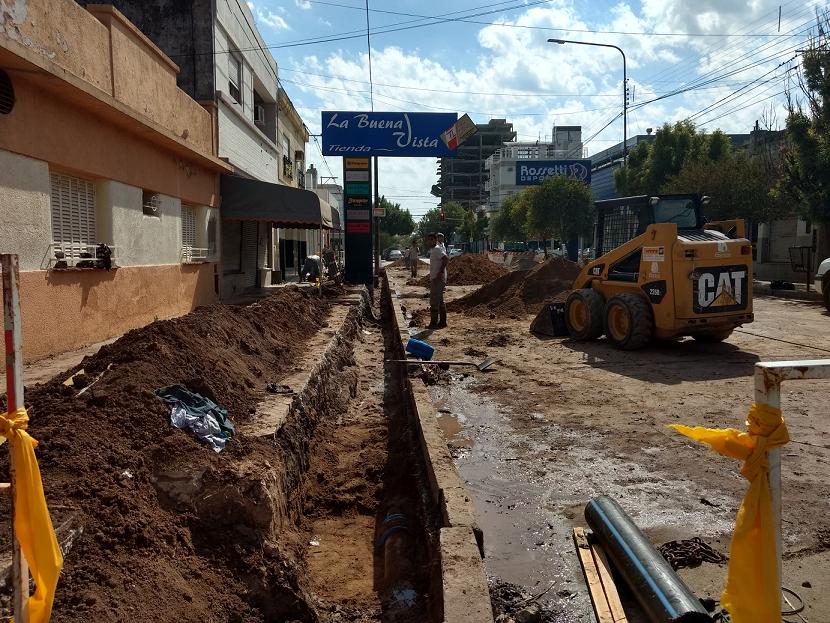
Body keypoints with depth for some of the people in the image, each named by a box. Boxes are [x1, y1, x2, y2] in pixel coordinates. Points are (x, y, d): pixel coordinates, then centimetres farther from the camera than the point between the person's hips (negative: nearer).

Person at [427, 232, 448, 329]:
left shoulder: (436, 249, -14)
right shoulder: (433, 249, 15)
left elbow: (446, 259, -27)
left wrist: (440, 273, -26)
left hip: (437, 279, -11)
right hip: (435, 279, 11)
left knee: (434, 301, -8)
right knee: (440, 301, 14)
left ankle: (434, 323, -5)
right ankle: (442, 322, 20)